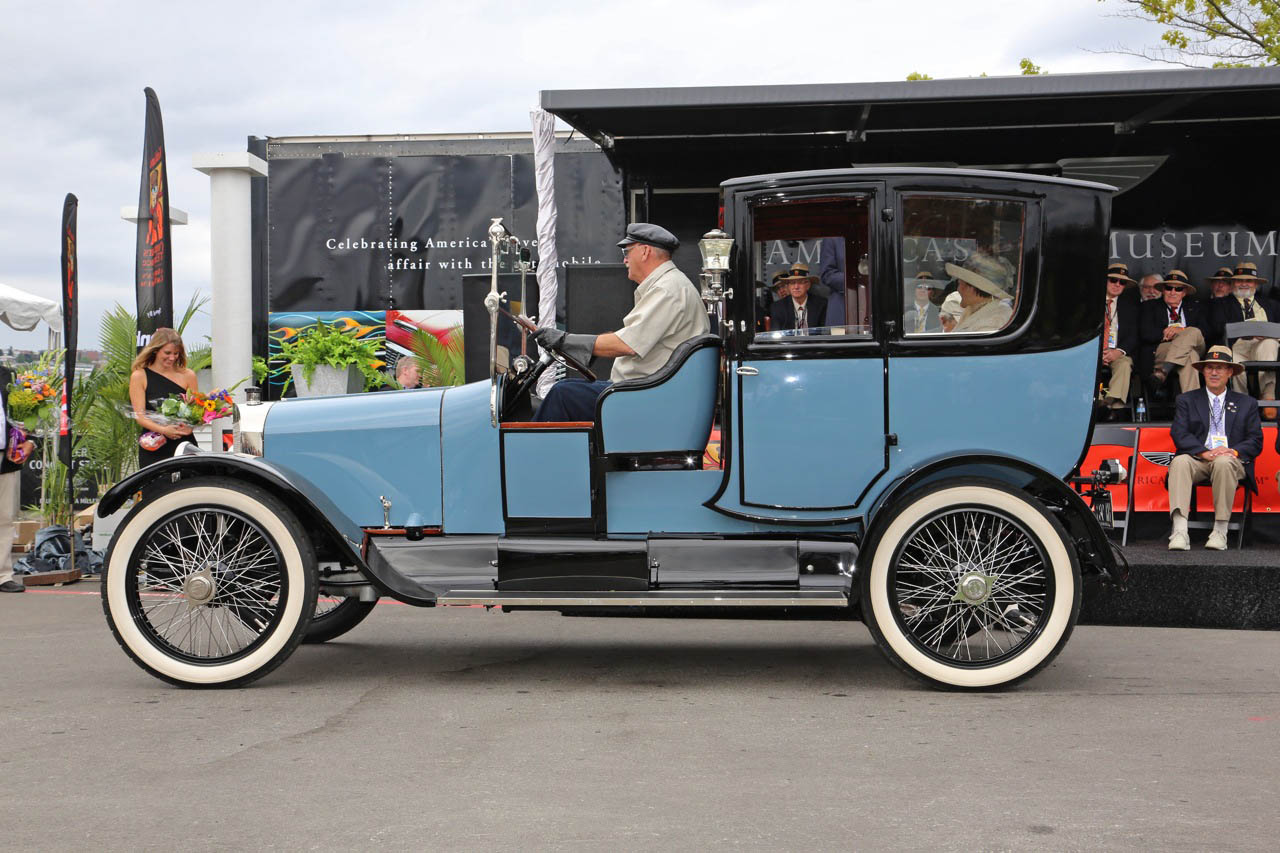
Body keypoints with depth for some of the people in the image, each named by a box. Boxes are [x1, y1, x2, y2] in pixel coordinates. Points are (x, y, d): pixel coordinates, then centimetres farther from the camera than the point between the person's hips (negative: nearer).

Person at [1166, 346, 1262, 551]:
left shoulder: (1247, 403, 19)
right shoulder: (1186, 400, 17)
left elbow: (1255, 441, 10)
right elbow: (1179, 434, 2)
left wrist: (1233, 451, -13)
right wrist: (1204, 452, -16)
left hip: (1231, 461, 0)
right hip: (1197, 460, 0)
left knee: (1224, 462, -37)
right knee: (1180, 462, -34)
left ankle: (1220, 531, -34)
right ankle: (1179, 532, -47)